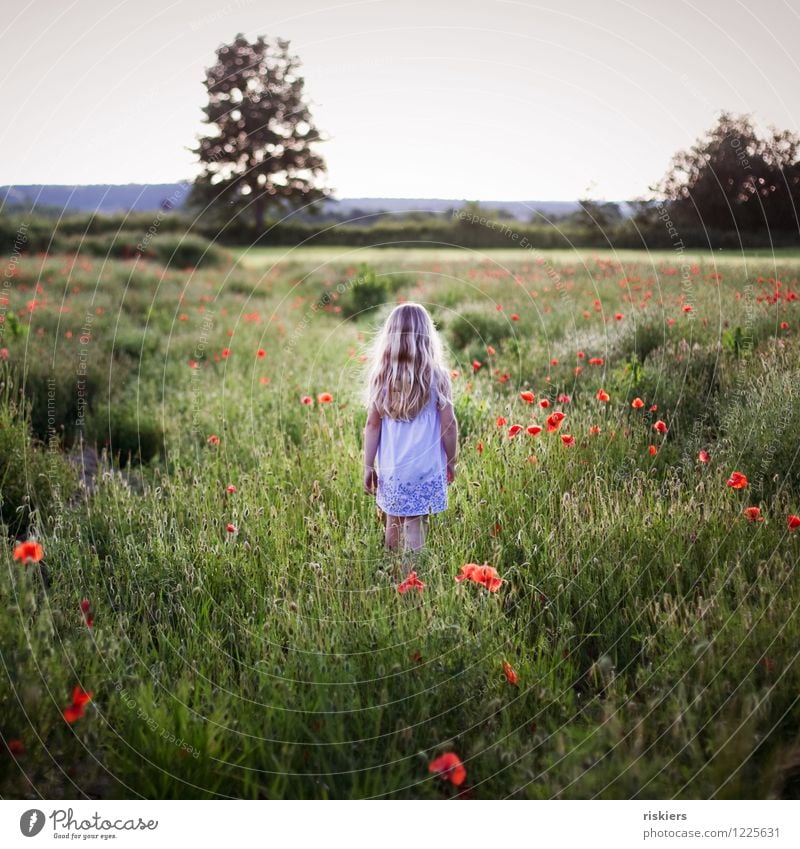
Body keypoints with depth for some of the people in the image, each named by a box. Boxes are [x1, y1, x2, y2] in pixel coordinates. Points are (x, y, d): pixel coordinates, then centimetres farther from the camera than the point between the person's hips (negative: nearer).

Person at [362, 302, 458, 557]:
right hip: (426, 469, -3)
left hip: (391, 469, 3)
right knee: (415, 527, 0)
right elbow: (449, 425, -4)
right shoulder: (436, 376, -7)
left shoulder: (381, 376, -2)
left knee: (393, 523, 17)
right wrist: (451, 462, 10)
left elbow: (372, 425, 0)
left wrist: (368, 466, 7)